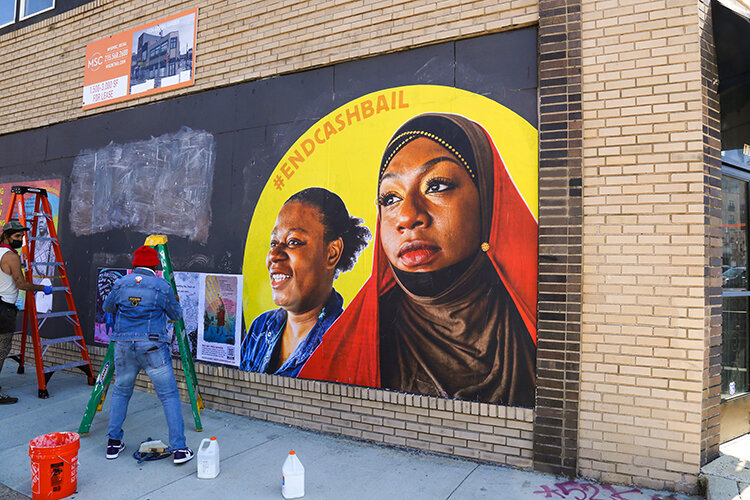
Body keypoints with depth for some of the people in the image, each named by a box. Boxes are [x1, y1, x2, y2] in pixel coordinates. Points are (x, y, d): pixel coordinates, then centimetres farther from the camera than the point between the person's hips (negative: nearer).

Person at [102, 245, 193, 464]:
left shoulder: (120, 283, 5)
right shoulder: (163, 286, -3)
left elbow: (107, 308, 22)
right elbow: (176, 315, 9)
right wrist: (175, 301, 27)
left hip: (124, 347, 4)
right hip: (152, 347, -3)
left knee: (120, 392, 23)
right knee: (169, 396, 2)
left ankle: (114, 443, 27)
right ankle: (179, 449, 1)